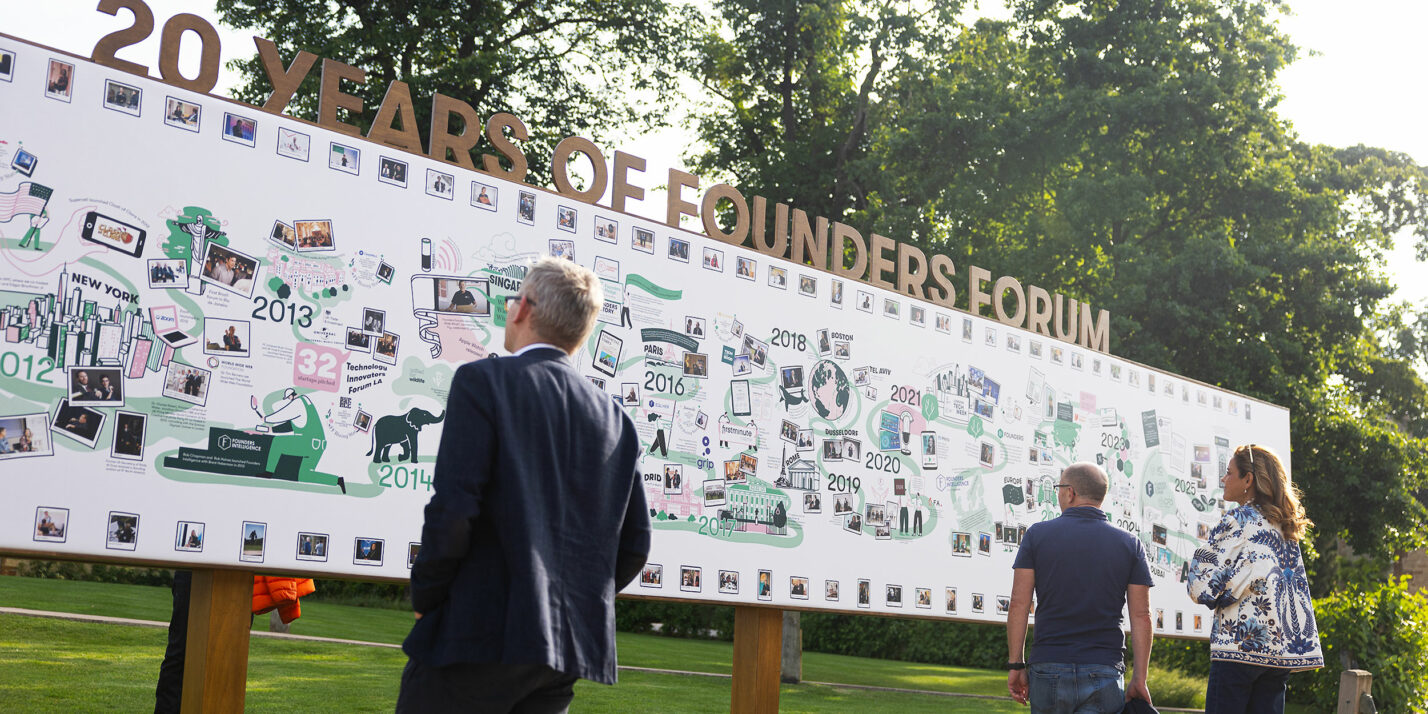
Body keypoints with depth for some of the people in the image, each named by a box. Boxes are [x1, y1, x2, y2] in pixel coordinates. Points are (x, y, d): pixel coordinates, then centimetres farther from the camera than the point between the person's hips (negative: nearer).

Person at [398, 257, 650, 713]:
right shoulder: (615, 418, 11)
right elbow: (635, 545, 11)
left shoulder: (483, 381, -5)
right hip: (569, 648, 6)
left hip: (480, 639, -6)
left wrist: (425, 597, 0)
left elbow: (453, 508, -15)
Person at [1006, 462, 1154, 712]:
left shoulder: (1037, 535, 2)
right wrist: (1139, 679, 4)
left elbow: (1019, 604, -2)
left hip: (1048, 669, 0)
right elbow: (1141, 616, 1)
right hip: (1105, 672, 0)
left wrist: (1015, 665, 2)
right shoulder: (1130, 545, 5)